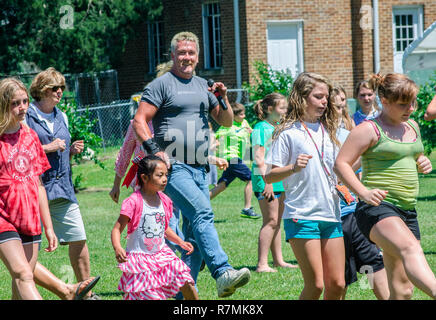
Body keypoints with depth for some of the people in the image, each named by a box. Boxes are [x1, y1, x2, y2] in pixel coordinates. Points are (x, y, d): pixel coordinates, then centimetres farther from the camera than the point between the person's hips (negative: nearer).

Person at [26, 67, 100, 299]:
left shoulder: (61, 117, 17)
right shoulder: (26, 117, -5)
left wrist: (72, 150, 5)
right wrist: (47, 148, -15)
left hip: (62, 189, 6)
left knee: (78, 238, 3)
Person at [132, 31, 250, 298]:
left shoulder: (203, 86, 18)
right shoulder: (161, 85, 0)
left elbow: (226, 122, 21)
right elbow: (139, 121, -4)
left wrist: (223, 99, 2)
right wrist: (154, 150, -16)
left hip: (199, 169, 7)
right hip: (173, 168, -7)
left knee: (194, 234, 6)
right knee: (202, 213, -26)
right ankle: (223, 274, -37)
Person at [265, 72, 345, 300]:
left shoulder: (327, 131, 14)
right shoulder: (288, 133, -4)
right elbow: (268, 177, -7)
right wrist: (293, 168, -23)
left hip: (330, 215, 6)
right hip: (301, 215, -6)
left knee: (337, 284, 2)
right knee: (315, 285, -10)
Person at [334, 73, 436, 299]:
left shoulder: (412, 127, 19)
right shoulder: (369, 130, -4)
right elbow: (341, 164, -7)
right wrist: (363, 192, -22)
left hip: (407, 210, 8)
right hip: (377, 207, -8)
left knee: (402, 288, 5)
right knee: (411, 250, -37)